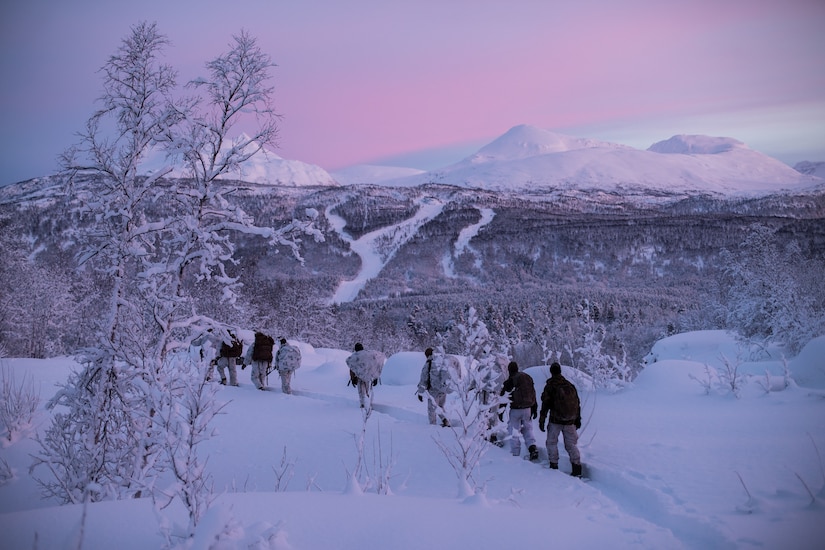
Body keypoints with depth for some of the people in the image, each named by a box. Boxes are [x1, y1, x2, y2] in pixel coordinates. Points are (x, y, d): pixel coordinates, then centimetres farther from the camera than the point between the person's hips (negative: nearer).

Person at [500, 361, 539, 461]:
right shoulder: (528, 378, 8)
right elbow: (533, 395, 14)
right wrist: (534, 409, 20)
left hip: (515, 410, -4)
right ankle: (532, 447, -3)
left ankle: (515, 454, 3)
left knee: (514, 433, 4)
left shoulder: (509, 381, -8)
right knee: (528, 429, 16)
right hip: (527, 409, 4)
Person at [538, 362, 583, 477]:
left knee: (552, 442, 11)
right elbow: (577, 403, 11)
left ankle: (554, 466, 8)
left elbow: (545, 405, -8)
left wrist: (541, 420, -2)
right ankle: (577, 469, 2)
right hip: (570, 421, 4)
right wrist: (578, 419, 19)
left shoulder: (549, 386, -6)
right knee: (571, 444, 9)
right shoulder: (570, 385, 7)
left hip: (555, 421, -4)